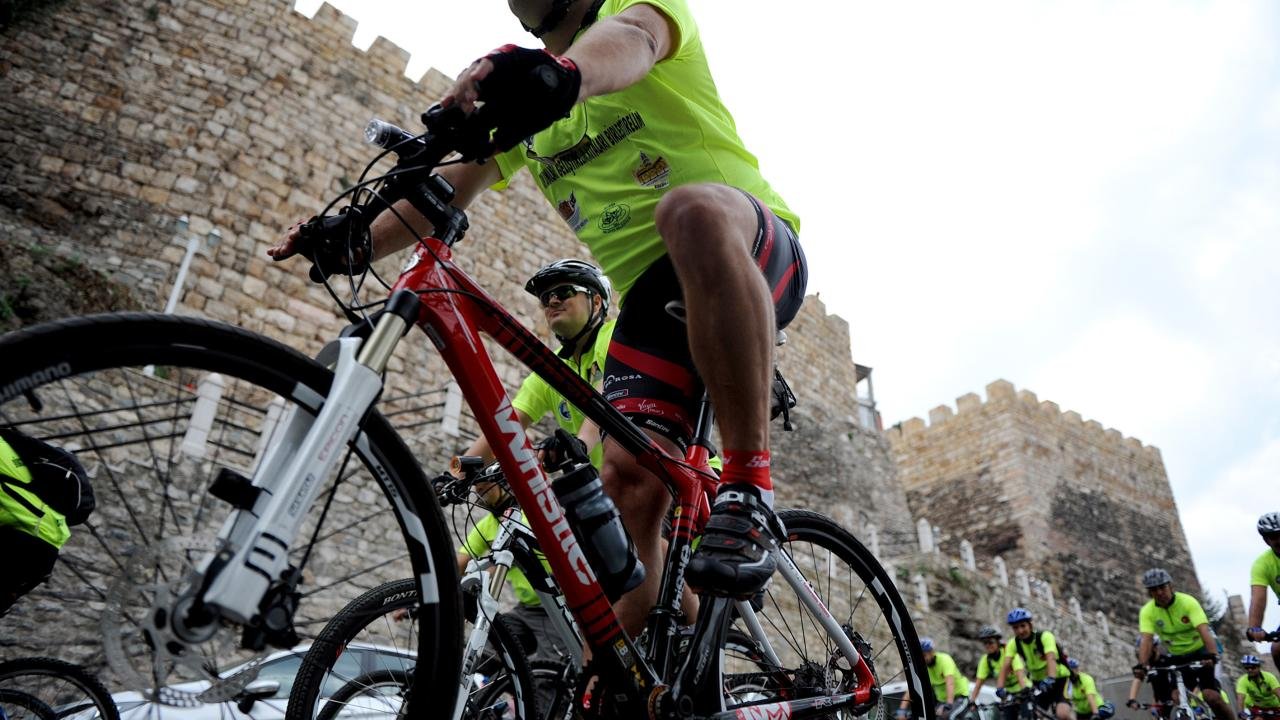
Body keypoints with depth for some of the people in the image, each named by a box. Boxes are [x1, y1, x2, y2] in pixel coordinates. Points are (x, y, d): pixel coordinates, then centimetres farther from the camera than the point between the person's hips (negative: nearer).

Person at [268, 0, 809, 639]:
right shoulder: (525, 103, 23)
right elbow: (450, 183, 9)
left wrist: (565, 72, -46)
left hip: (757, 255, -4)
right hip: (652, 292, 5)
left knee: (693, 211, -38)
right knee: (627, 473, -15)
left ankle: (747, 486, -34)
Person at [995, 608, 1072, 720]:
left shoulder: (1045, 636, -22)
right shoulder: (1013, 643, -11)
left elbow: (1051, 659, -38)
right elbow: (1005, 666, -21)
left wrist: (1050, 679, -56)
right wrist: (1000, 688, -37)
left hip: (1058, 679, -4)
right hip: (1039, 682, 4)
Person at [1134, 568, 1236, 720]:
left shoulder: (1188, 602, -19)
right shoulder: (1147, 611, -13)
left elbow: (1204, 631, -31)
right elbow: (1146, 640, -23)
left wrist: (1212, 655, -48)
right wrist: (1142, 665, -40)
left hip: (1199, 652, -3)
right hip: (1176, 657, 3)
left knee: (1211, 695, -21)